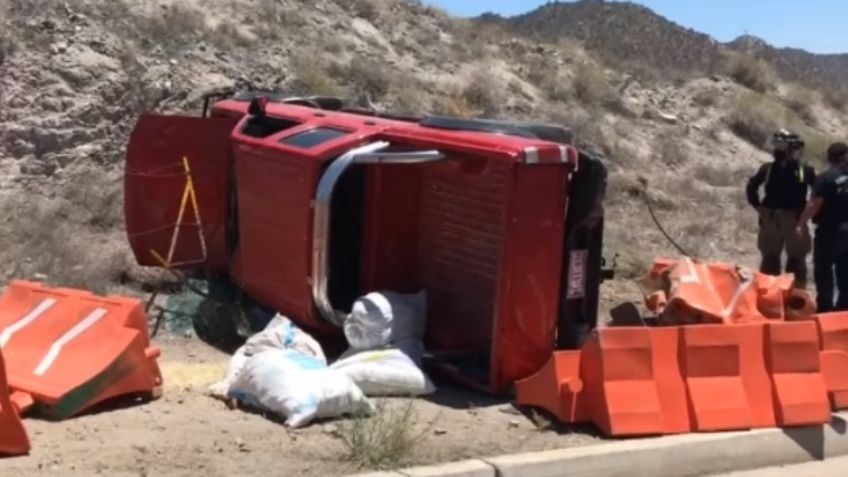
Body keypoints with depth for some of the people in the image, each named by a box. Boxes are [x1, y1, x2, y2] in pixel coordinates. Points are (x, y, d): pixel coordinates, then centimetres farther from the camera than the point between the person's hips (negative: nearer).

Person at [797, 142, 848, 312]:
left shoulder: (827, 177, -15)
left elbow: (814, 204, -17)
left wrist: (802, 223, -7)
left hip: (829, 231, -5)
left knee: (823, 270, 3)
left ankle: (825, 308, 1)